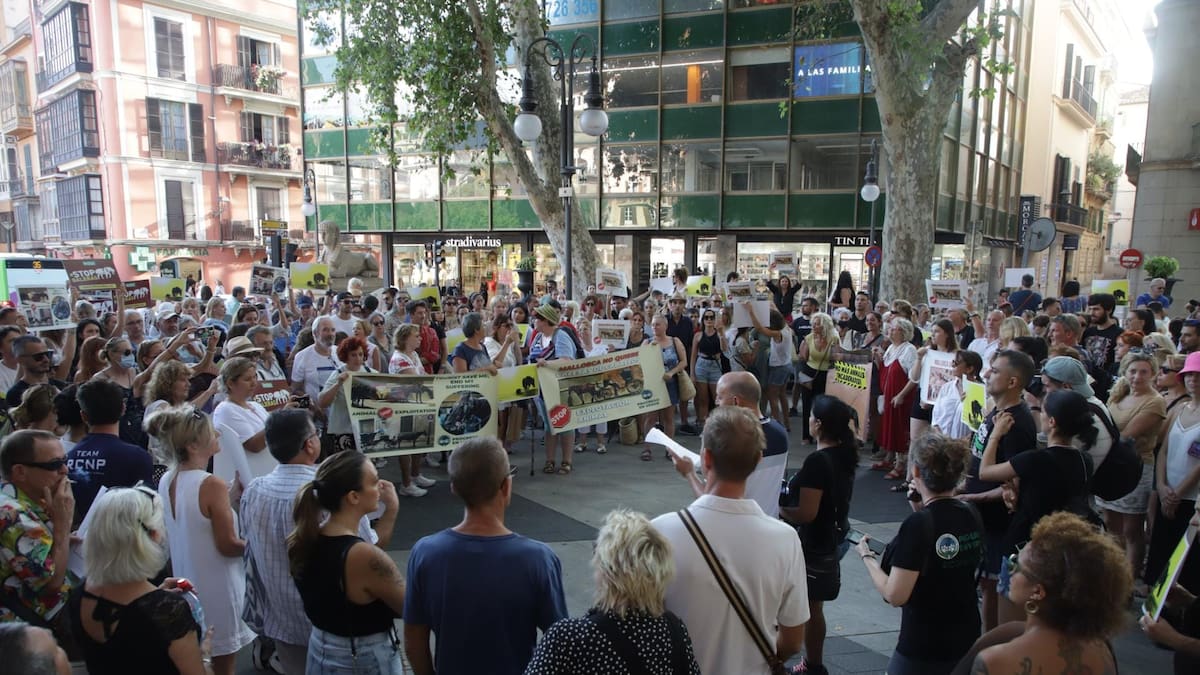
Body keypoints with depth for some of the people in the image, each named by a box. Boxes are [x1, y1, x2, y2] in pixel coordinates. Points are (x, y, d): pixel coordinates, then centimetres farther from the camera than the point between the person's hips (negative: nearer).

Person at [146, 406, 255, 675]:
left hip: (186, 585, 8)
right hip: (216, 590, -7)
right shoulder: (212, 484, -24)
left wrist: (233, 495, 6)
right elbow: (227, 546, -19)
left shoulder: (166, 481, -1)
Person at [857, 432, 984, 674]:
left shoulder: (917, 524, -23)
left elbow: (895, 595, -22)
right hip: (967, 640, 7)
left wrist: (867, 557, -8)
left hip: (923, 649, -6)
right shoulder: (971, 515, -3)